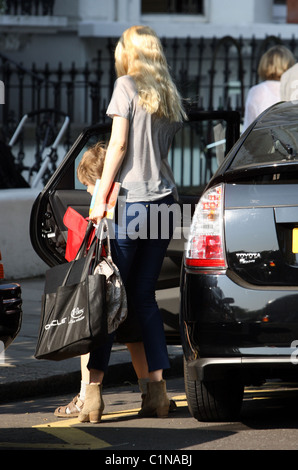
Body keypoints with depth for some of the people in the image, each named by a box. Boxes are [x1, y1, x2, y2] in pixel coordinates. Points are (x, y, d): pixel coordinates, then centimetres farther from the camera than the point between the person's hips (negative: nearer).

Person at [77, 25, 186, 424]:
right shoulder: (171, 97, 17)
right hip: (164, 200, 6)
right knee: (144, 295, 11)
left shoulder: (127, 85, -2)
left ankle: (94, 388, -8)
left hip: (131, 200, -6)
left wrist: (101, 197, -7)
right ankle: (157, 388, 5)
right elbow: (162, 149, 14)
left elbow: (119, 143, -8)